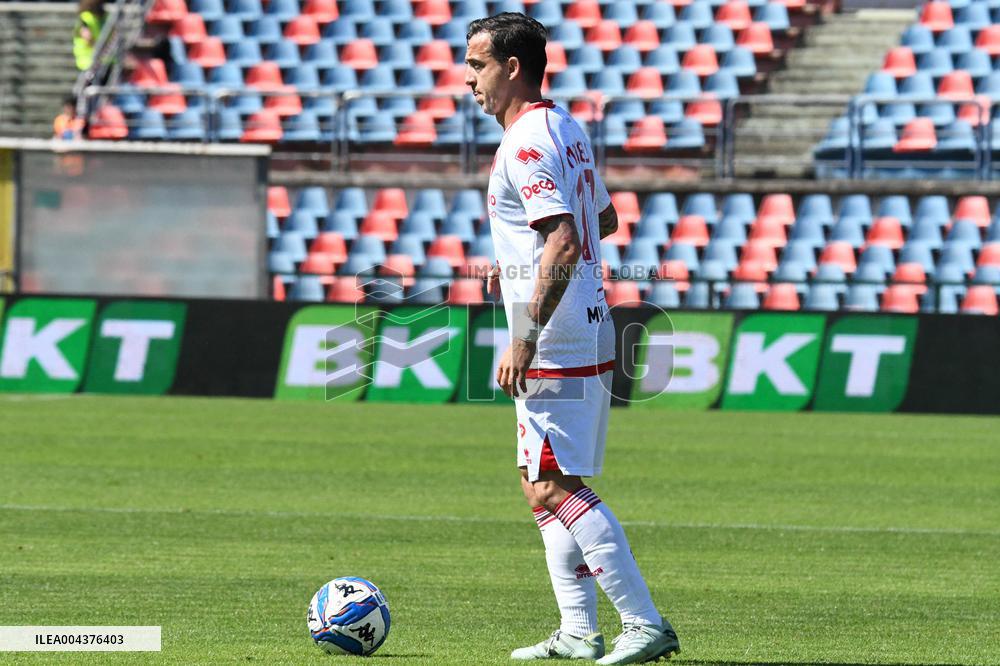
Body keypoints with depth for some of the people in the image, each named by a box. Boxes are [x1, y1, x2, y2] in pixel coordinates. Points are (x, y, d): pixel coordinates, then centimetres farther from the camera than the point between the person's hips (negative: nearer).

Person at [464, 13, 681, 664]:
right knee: (548, 484, 15)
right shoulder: (566, 128, 15)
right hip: (588, 337, 11)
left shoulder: (527, 144, -17)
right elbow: (604, 219, 28)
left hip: (555, 346, -11)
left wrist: (526, 337, -28)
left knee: (553, 488, -12)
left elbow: (565, 244, -27)